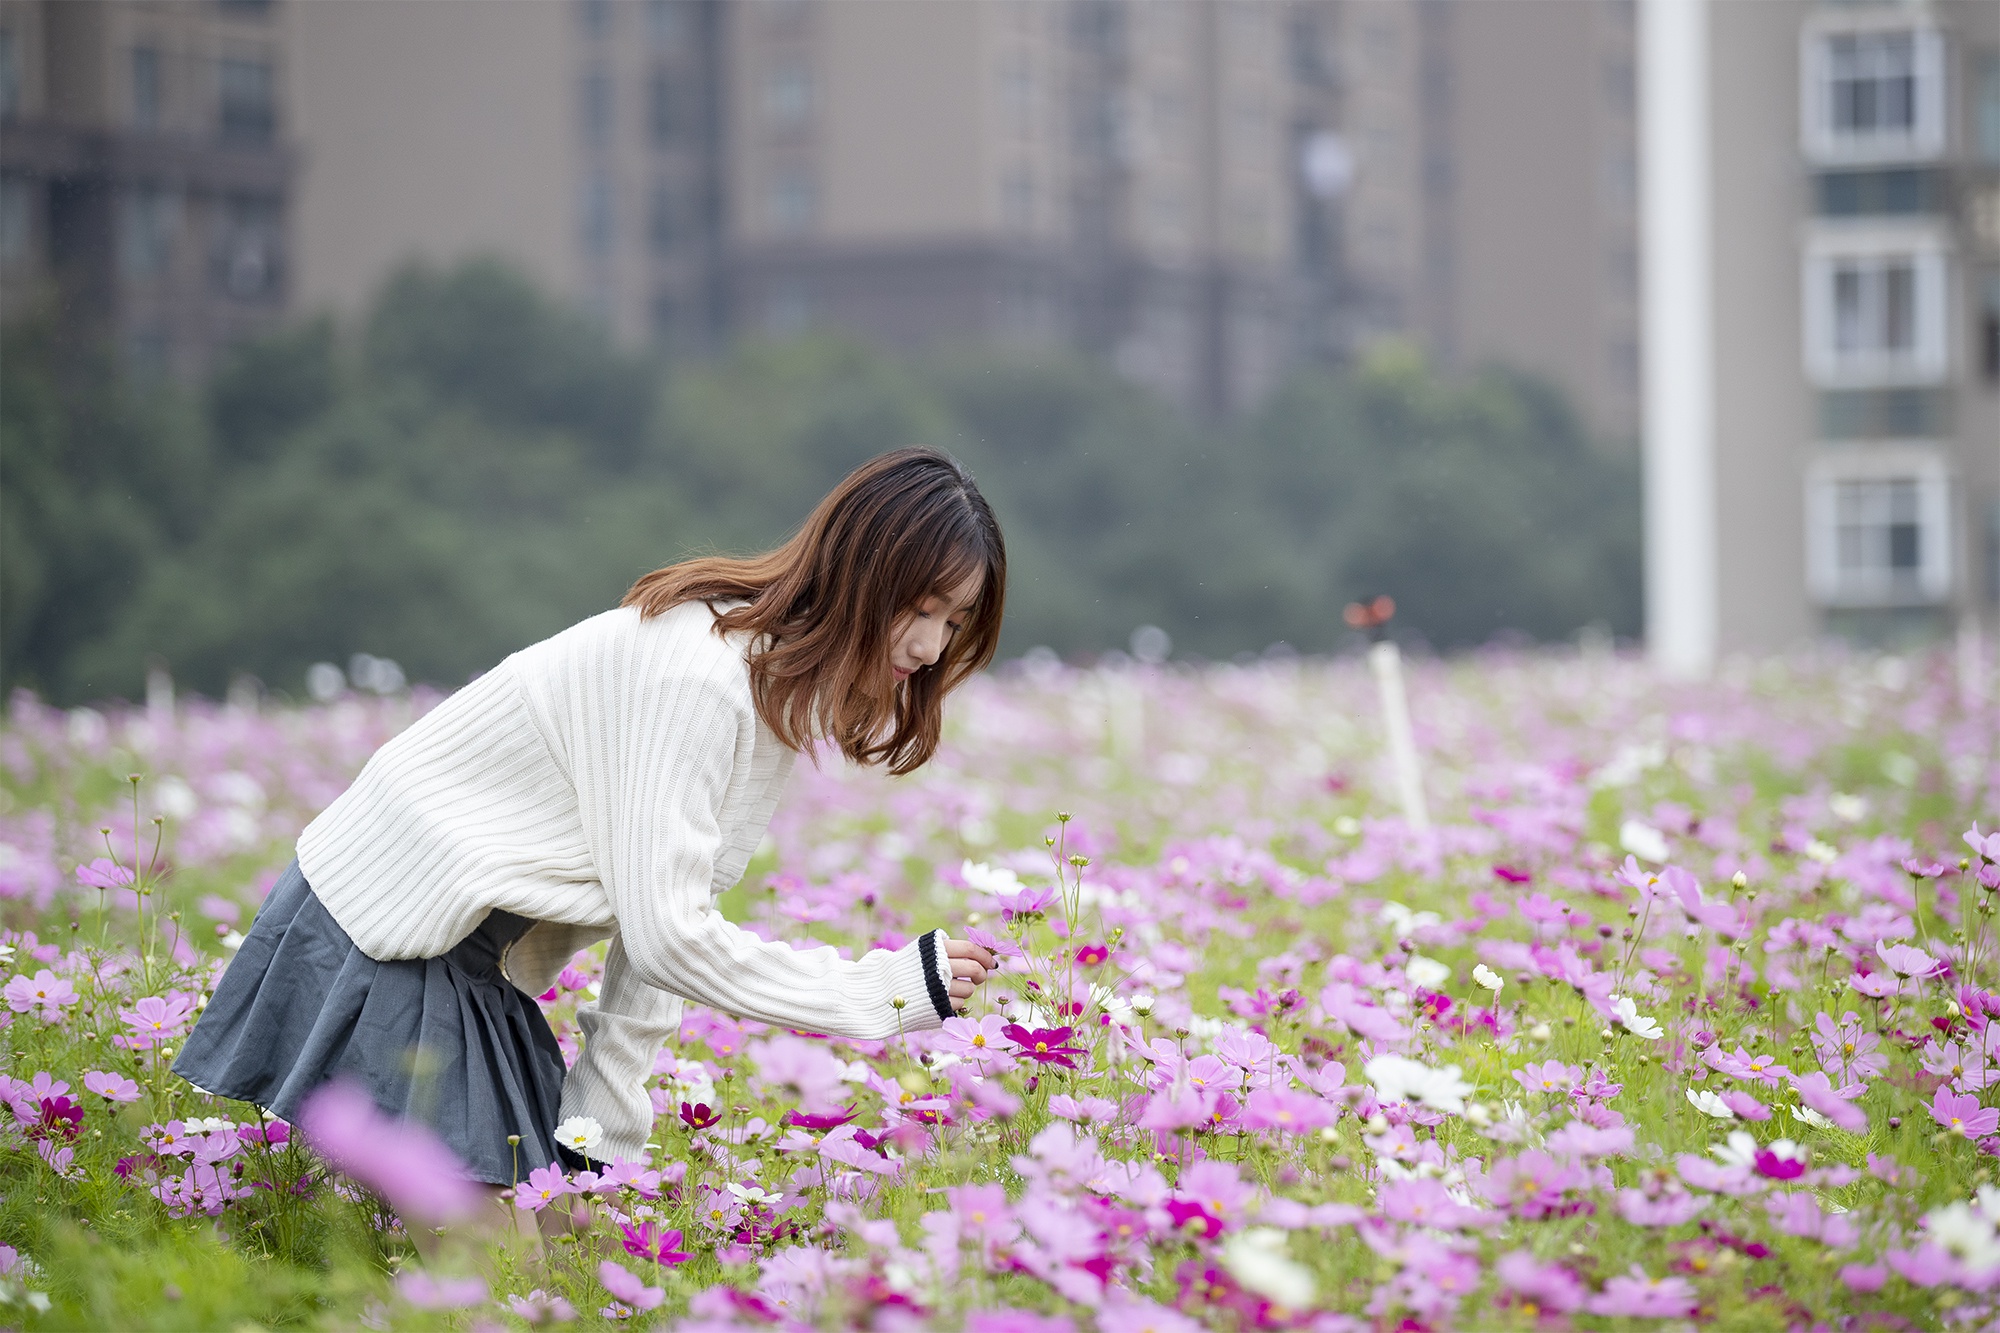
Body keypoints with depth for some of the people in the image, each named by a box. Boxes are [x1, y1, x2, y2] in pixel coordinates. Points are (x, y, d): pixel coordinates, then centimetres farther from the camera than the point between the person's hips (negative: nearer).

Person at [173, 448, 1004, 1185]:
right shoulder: (700, 676, -26)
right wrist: (888, 991, -22)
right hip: (377, 939, -9)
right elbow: (665, 932, -27)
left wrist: (605, 1134, 1)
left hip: (476, 968, 9)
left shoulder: (777, 688, 5)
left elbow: (668, 914, 6)